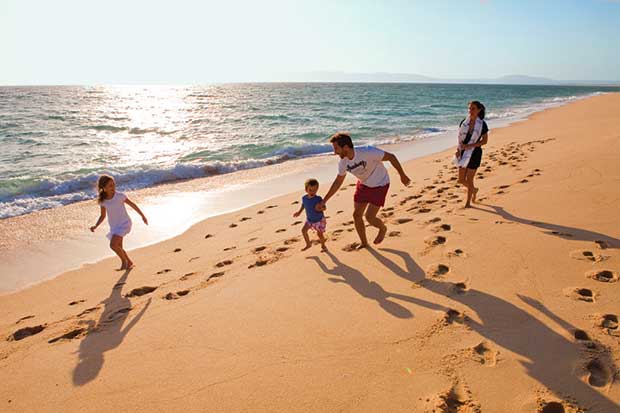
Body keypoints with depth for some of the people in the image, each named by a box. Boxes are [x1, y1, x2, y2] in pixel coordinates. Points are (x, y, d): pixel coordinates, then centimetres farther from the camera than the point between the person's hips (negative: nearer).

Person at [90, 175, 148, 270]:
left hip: (124, 223, -5)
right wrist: (95, 226, -8)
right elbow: (103, 216, 7)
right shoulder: (102, 201, -3)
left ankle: (124, 261, 3)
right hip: (114, 226, 5)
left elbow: (132, 205, -3)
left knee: (113, 245, -20)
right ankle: (129, 263, 34)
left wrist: (142, 216, 3)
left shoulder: (120, 196, -14)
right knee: (119, 248, 11)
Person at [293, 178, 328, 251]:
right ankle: (308, 244, 15)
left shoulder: (318, 199, -26)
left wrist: (320, 208, -40)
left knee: (320, 234, 1)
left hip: (319, 220, -4)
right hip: (309, 220, 4)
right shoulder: (304, 198, -13)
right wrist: (299, 212, 3)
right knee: (304, 230, -7)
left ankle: (323, 245, 29)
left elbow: (324, 208, -20)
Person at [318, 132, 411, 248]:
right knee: (356, 215, 5)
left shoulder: (368, 152, -33)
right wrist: (324, 200, 1)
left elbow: (391, 157, -22)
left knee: (369, 217, -10)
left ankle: (383, 229, 25)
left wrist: (402, 175, -14)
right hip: (363, 185, 6)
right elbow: (338, 182, 1)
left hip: (379, 185, -6)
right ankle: (363, 243, 27)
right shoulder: (343, 162, -14)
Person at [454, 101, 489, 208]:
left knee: (469, 180, 1)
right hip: (463, 153, 4)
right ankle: (474, 190, 38)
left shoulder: (482, 124, -10)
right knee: (461, 180, 7)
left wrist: (470, 146, -19)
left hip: (474, 153, -4)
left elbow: (484, 141, -6)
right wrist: (458, 149, -8)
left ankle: (468, 202, 20)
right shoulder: (464, 122, 0)